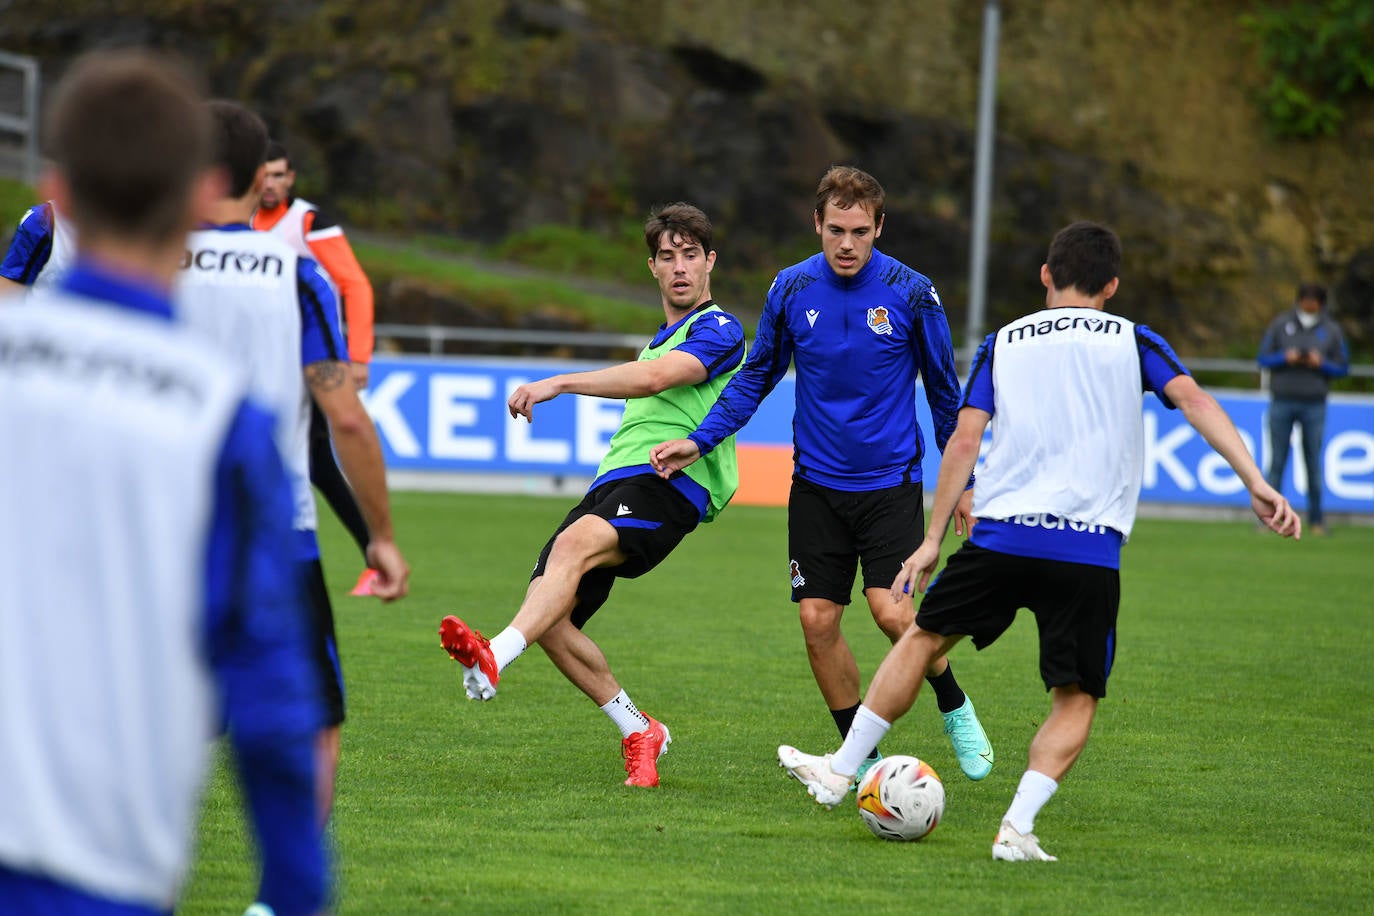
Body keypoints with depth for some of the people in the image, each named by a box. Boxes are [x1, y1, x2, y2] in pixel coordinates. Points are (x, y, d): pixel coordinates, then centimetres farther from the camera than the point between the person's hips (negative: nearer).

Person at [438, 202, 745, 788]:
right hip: (614, 479, 9)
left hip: (666, 481, -9)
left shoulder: (720, 330, 0)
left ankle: (494, 659, -59)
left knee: (574, 544, -37)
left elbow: (656, 377, -17)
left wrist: (561, 383, -20)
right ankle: (638, 732, 6)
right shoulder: (662, 337, 30)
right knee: (550, 617, -8)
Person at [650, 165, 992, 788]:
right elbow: (757, 376, 12)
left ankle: (955, 708, 10)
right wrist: (700, 441, 1)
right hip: (817, 483, 3)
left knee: (891, 610, -18)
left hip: (891, 481, -3)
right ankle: (862, 756, 13)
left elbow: (944, 390, 3)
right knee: (818, 620, -3)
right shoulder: (791, 290, -2)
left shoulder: (911, 293, -8)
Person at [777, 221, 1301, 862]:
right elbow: (1194, 400, -4)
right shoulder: (1133, 342, 11)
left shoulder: (1003, 343, 15)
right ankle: (1018, 826, -9)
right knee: (1076, 700, 9)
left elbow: (964, 439, 8)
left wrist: (933, 539, 11)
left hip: (1000, 537, 2)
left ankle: (841, 772, 27)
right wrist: (1256, 484, -11)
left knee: (923, 636, 22)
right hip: (1090, 555, -1)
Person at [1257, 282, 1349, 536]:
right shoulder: (1280, 324, 4)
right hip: (1282, 400, 0)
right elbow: (1263, 357, 5)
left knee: (1313, 463, 1)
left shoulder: (1331, 330, 5)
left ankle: (1316, 519, 8)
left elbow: (1342, 367, 7)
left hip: (1314, 404, 0)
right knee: (1276, 461, -1)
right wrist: (1285, 358, -14)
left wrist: (1321, 363, -12)